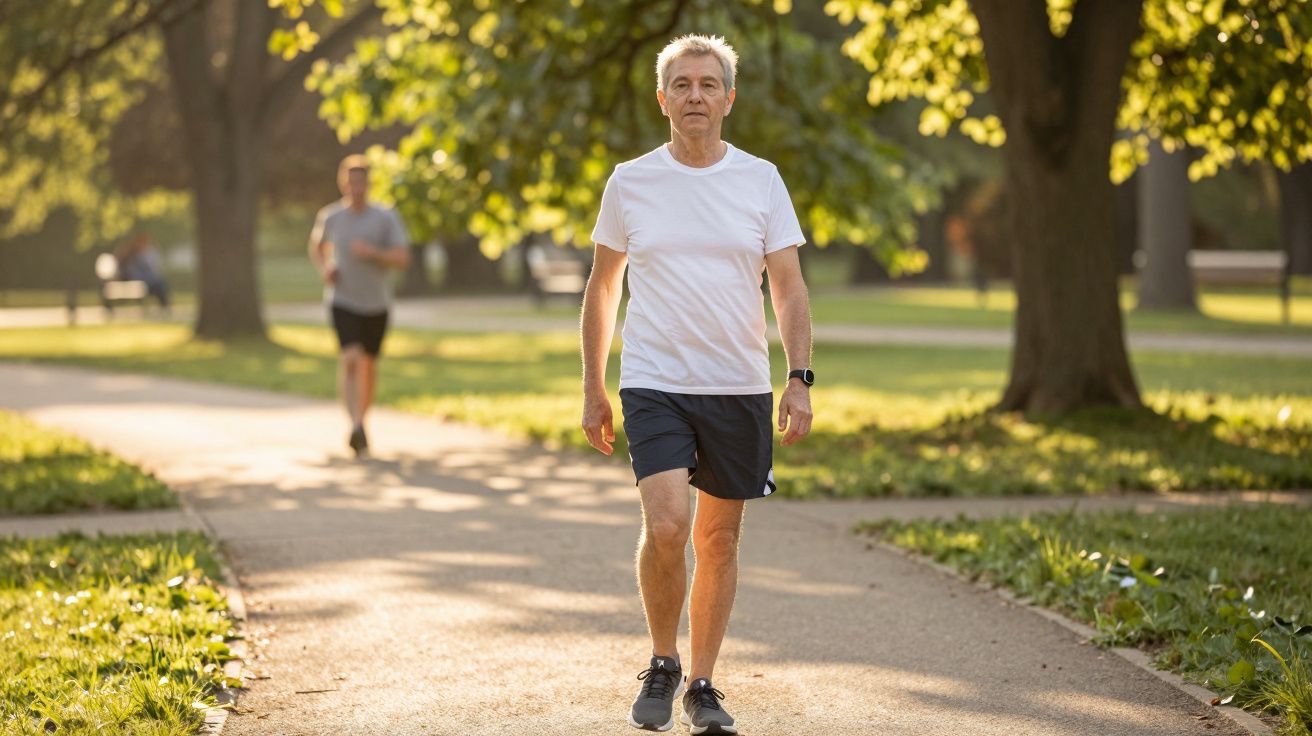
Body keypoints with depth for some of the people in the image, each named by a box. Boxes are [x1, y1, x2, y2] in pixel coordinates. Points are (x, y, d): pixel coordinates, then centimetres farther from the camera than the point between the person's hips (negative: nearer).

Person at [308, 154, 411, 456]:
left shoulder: (386, 217, -6)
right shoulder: (330, 217, -2)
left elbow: (403, 259, -12)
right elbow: (316, 246, 18)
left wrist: (372, 253, -26)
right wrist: (324, 269, -2)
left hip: (376, 303, 2)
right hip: (343, 302, -1)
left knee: (369, 364, 14)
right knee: (350, 359, -21)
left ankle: (362, 420, 35)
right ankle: (355, 426, -29)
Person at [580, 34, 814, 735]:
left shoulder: (761, 180, 3)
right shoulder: (629, 182, 3)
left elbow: (789, 286, 3)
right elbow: (601, 287, 12)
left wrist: (799, 377, -9)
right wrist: (593, 388, 10)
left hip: (740, 388, 1)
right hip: (654, 385, -1)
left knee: (718, 538, 7)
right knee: (666, 528, -17)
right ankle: (662, 664, 6)